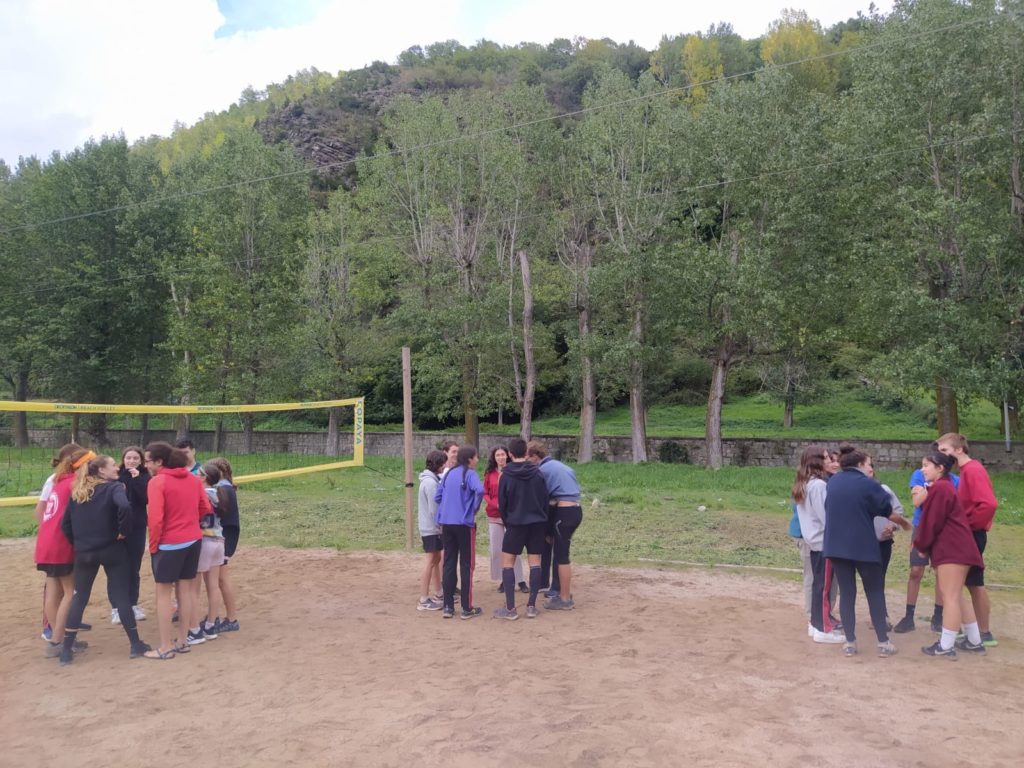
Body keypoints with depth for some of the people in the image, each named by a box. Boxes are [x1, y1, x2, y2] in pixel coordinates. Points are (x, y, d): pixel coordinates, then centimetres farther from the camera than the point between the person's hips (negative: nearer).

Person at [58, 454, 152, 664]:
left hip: (84, 552, 5)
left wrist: (78, 543, 16)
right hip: (112, 550, -5)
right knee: (122, 596, 3)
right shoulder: (113, 487, -10)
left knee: (79, 598, 15)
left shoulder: (77, 491, 9)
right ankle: (135, 644, 9)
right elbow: (124, 507, -30)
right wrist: (124, 532, -16)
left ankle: (66, 649, 15)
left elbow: (65, 523, 8)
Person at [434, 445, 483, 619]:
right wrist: (474, 508, -11)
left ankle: (448, 606, 13)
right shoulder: (469, 474, -8)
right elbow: (479, 490, -26)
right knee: (466, 565, 4)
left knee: (449, 563, 10)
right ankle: (467, 608, 8)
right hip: (464, 523, -5)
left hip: (446, 523, 6)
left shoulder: (449, 474, 10)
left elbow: (437, 496, 9)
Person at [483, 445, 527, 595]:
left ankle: (520, 580, 7)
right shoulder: (490, 473, 5)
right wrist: (495, 504, -11)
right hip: (494, 516, 3)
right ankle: (502, 580, 16)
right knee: (496, 549, 5)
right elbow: (485, 493, 4)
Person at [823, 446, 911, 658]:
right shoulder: (868, 484, -7)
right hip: (864, 546, -4)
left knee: (846, 593, 8)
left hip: (836, 546, 4)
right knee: (875, 593, 9)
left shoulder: (832, 482, 8)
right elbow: (889, 512, 0)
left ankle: (850, 643, 9)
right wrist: (904, 522, 22)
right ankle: (883, 643, 12)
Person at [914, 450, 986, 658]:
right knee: (955, 596, 16)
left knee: (950, 597, -7)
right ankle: (974, 641, 23)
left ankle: (945, 646, -4)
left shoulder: (939, 488, -15)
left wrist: (920, 545, -4)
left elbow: (932, 522, -14)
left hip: (952, 550, -11)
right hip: (954, 548, 11)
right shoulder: (943, 487, 19)